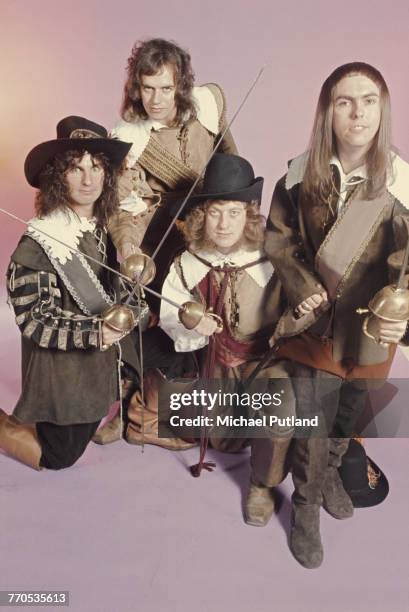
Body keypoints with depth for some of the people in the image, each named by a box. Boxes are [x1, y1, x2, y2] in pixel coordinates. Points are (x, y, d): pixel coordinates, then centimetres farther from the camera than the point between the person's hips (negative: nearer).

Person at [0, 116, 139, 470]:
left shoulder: (106, 224, -2)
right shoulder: (39, 243, -23)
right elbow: (32, 321, -19)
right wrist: (94, 332, -29)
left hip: (105, 355, 7)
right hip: (63, 366, -6)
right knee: (57, 457, 11)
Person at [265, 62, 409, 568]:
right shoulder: (303, 172, -7)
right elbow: (276, 236, 0)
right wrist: (303, 286, -15)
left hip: (367, 331, 1)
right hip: (315, 325, -1)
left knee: (348, 417, 23)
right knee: (313, 428, 4)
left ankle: (329, 472, 56)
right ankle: (306, 504, 34)